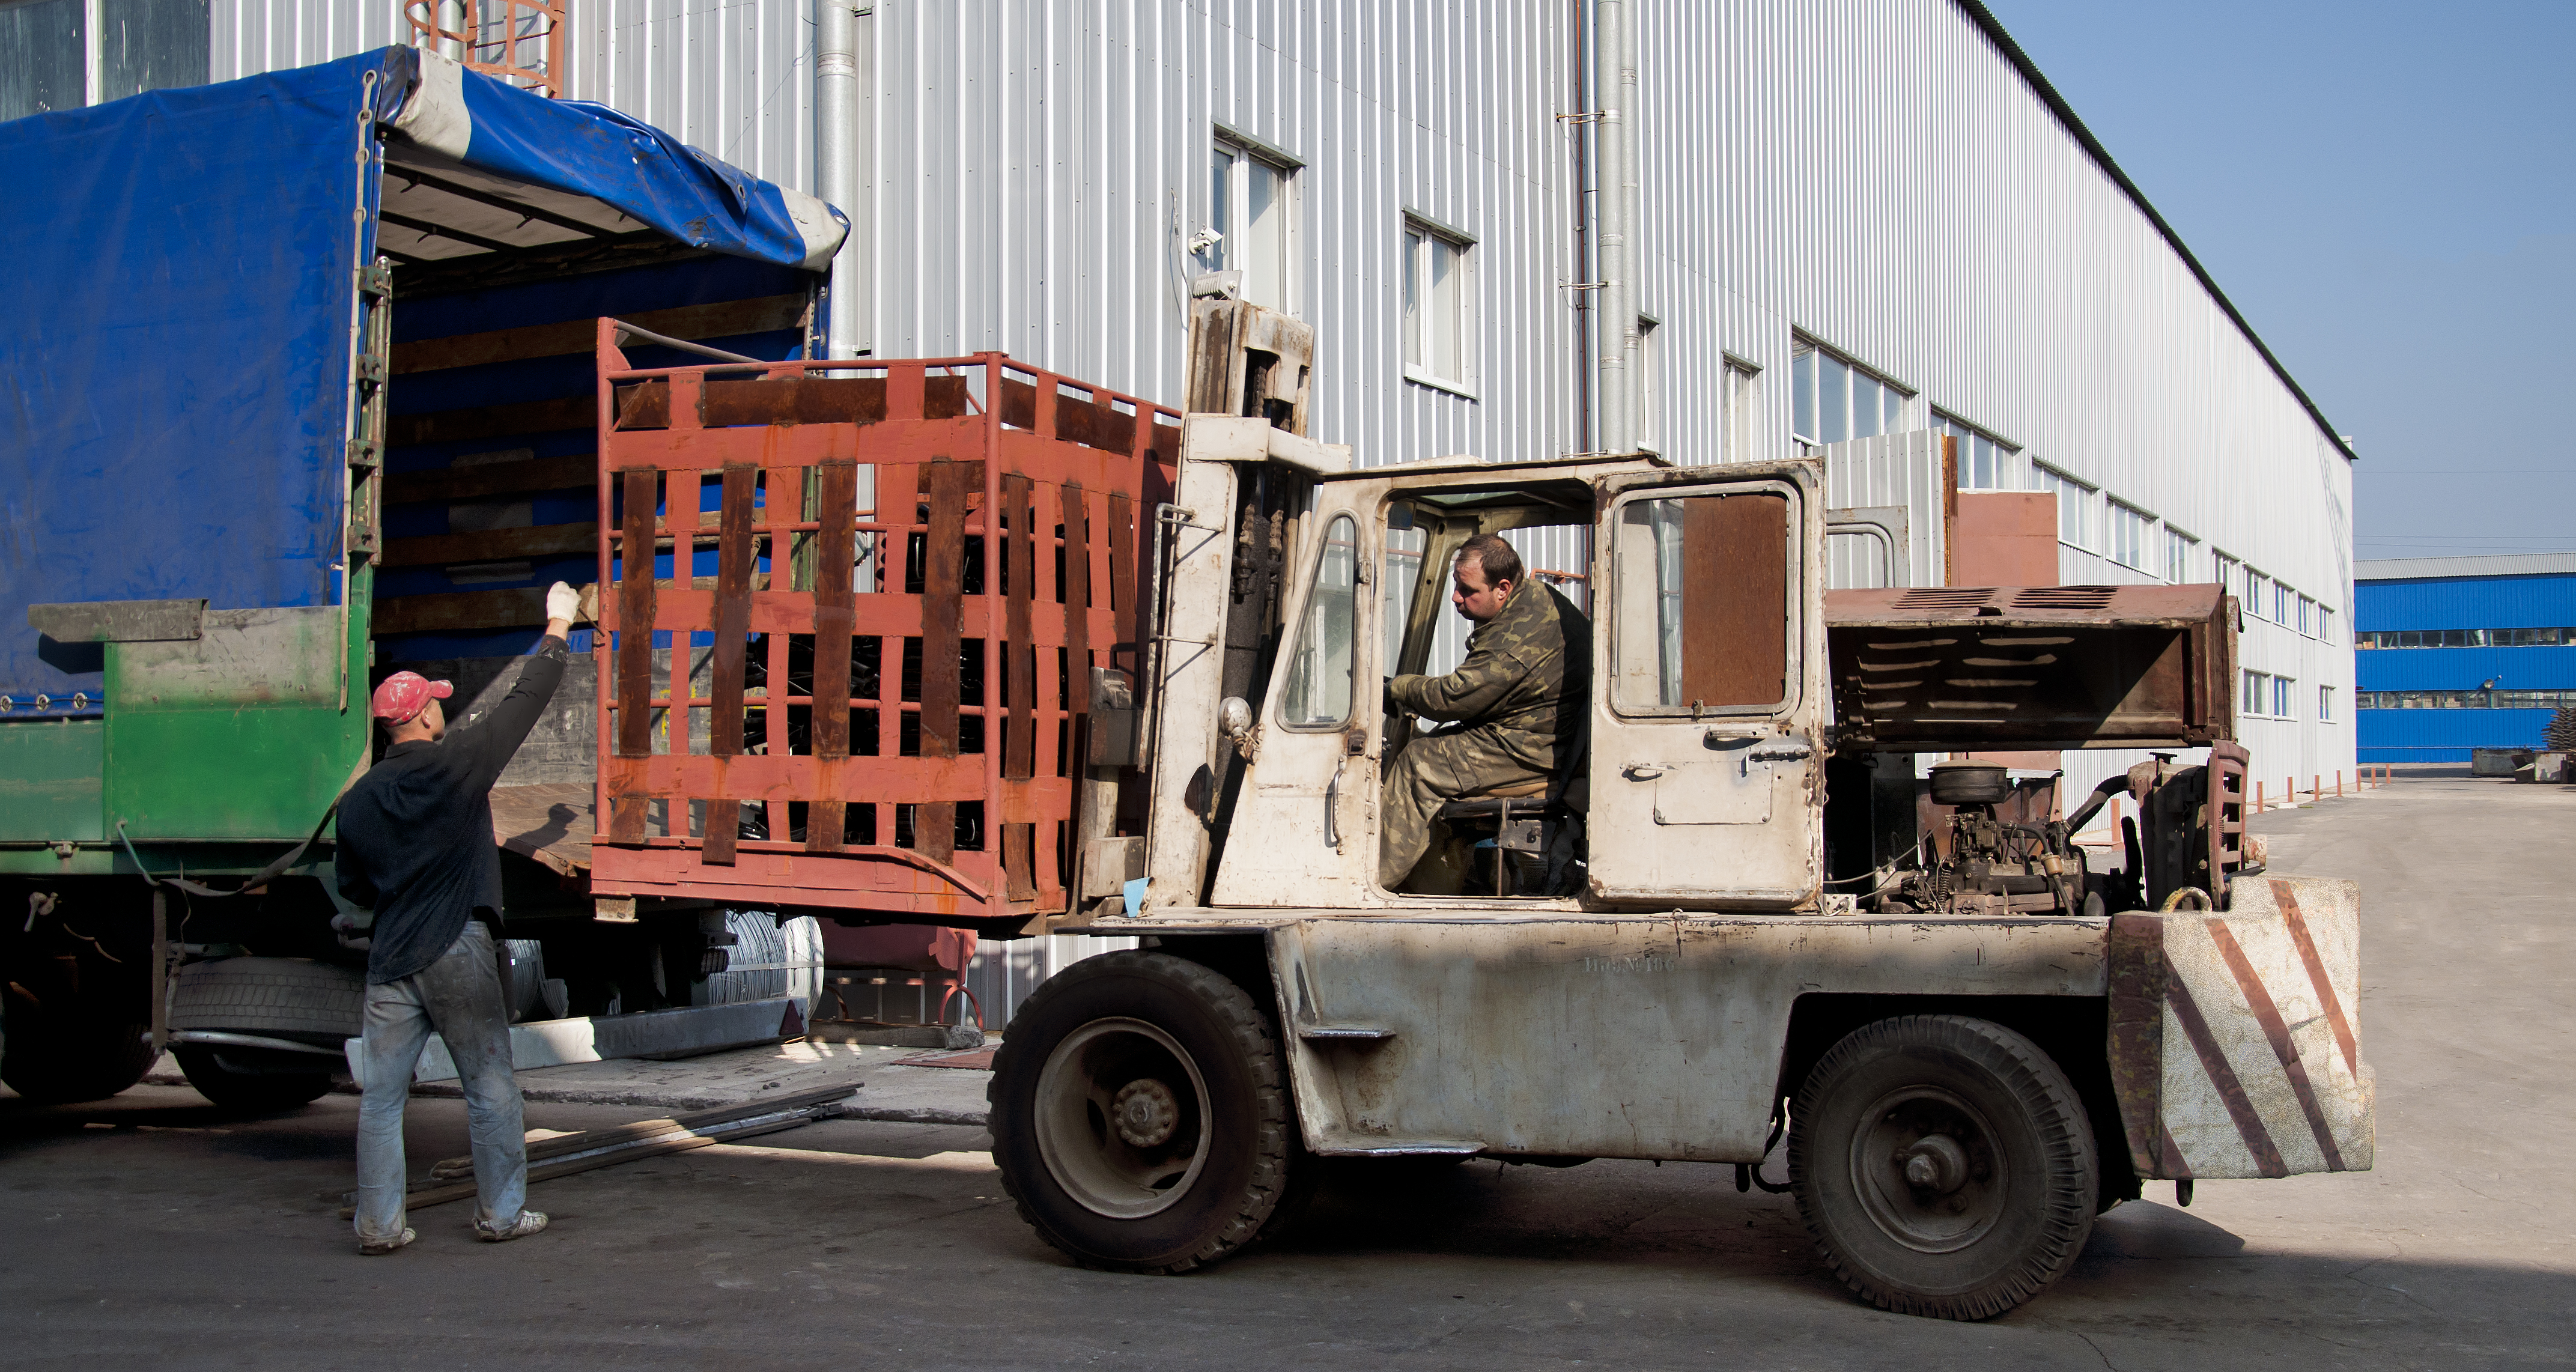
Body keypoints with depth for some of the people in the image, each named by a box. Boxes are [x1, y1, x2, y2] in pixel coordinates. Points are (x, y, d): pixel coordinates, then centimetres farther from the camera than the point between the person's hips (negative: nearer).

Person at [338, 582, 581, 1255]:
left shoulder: (359, 800, 7)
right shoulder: (458, 763, -7)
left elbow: (354, 886, 16)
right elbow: (525, 702, 2)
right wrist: (557, 629, 13)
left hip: (389, 958, 4)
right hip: (457, 952, -4)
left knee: (382, 1094, 7)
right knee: (490, 1087, 6)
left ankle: (378, 1223, 7)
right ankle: (501, 1214, 12)